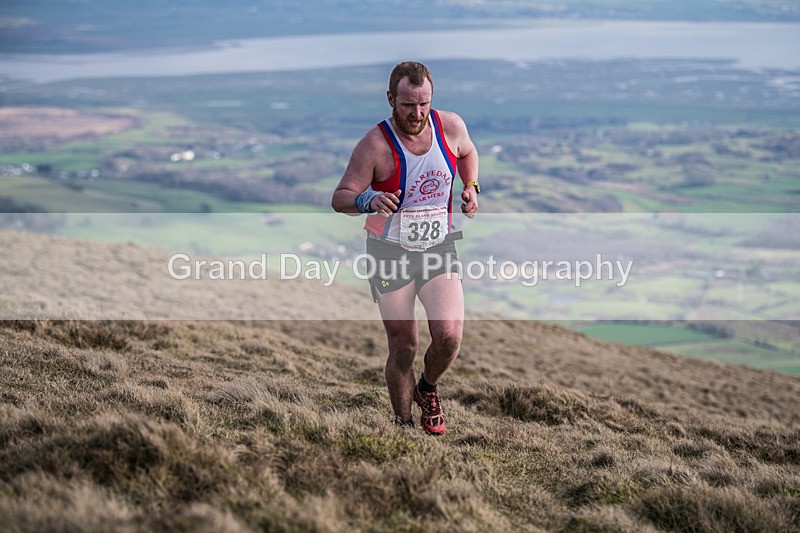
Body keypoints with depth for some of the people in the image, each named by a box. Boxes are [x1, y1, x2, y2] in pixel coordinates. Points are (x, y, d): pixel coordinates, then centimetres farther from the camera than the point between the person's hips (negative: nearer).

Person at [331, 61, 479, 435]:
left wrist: (470, 187, 3)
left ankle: (428, 388, 20)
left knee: (449, 336, -13)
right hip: (390, 253, -3)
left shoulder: (451, 126, -5)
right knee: (403, 348, 0)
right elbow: (339, 198, -15)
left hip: (438, 249, 3)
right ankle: (403, 425, 22)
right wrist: (368, 201, -36)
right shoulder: (375, 144, -17)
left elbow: (467, 153, 20)